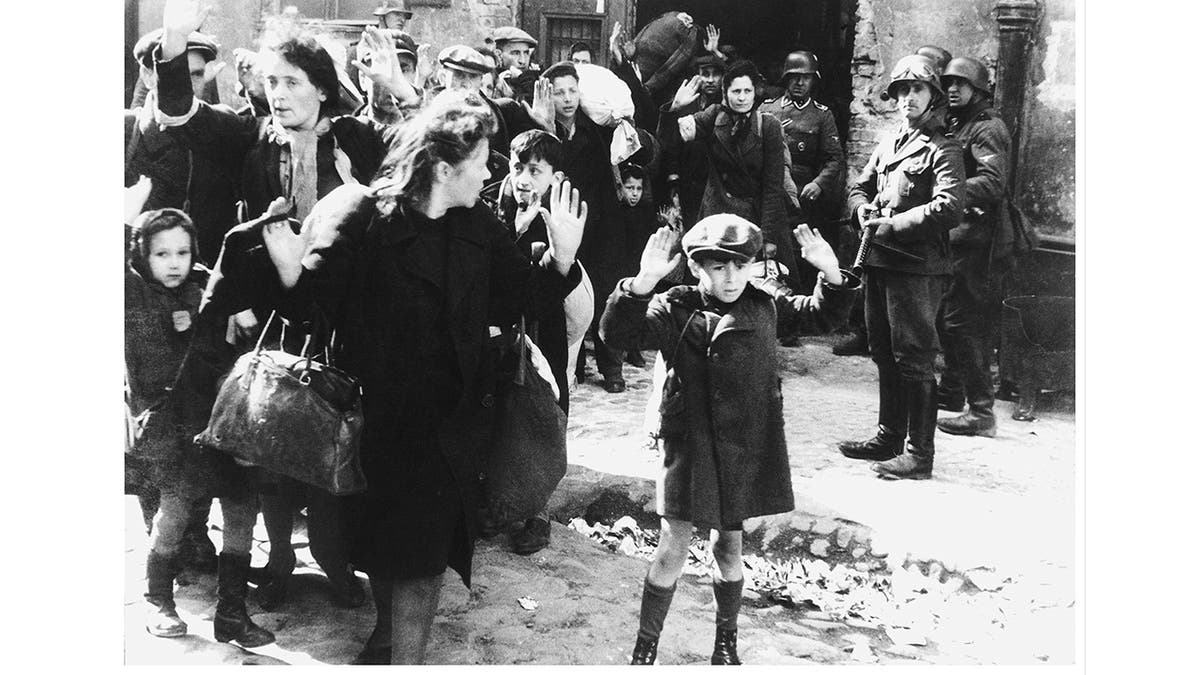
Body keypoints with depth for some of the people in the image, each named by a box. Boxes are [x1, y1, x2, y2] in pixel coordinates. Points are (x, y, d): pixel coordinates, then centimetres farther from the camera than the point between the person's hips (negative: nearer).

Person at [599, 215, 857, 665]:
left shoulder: (765, 302, 2)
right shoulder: (675, 311, -11)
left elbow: (822, 316, 11)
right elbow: (620, 333, -25)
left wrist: (832, 274, -8)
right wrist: (642, 284, -41)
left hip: (747, 447, 3)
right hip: (690, 445, -3)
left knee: (729, 545, 16)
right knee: (673, 547, -1)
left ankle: (726, 644, 34)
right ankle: (645, 648, 16)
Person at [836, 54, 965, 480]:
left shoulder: (943, 150, -7)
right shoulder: (888, 144, 18)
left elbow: (948, 209, -19)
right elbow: (860, 186, 25)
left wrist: (894, 225, -18)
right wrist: (863, 209, 2)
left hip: (917, 267, -8)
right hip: (879, 262, 8)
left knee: (914, 360, -6)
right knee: (884, 354, 15)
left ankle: (920, 454, -1)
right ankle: (889, 437, 27)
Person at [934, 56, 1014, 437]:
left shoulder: (987, 128, -12)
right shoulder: (955, 124, 18)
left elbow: (993, 184, -24)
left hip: (979, 238, -10)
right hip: (957, 235, 10)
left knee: (963, 323, -9)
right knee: (947, 316, 18)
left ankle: (981, 412, -6)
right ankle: (952, 391, 33)